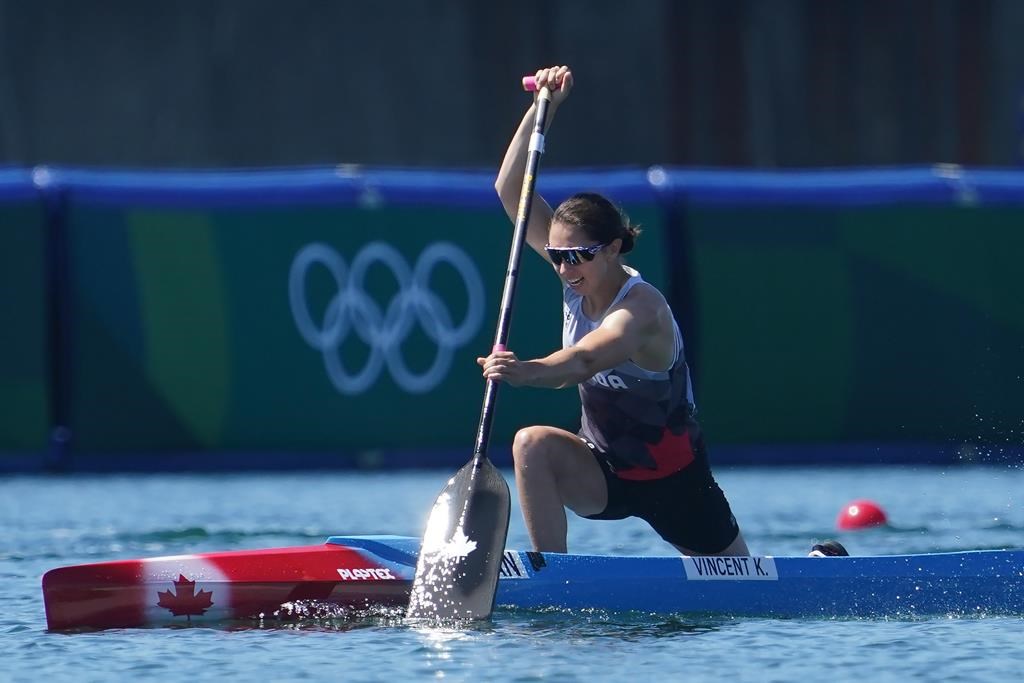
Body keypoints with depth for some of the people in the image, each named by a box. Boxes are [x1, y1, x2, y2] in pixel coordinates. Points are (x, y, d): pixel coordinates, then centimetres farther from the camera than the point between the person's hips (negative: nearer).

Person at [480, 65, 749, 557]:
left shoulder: (641, 308, -29)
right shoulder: (580, 279, -10)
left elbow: (584, 362, -51)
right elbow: (510, 191, -13)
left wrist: (526, 372, -71)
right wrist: (541, 110, -25)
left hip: (673, 479, -5)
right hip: (604, 473, 5)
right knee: (533, 445, -28)